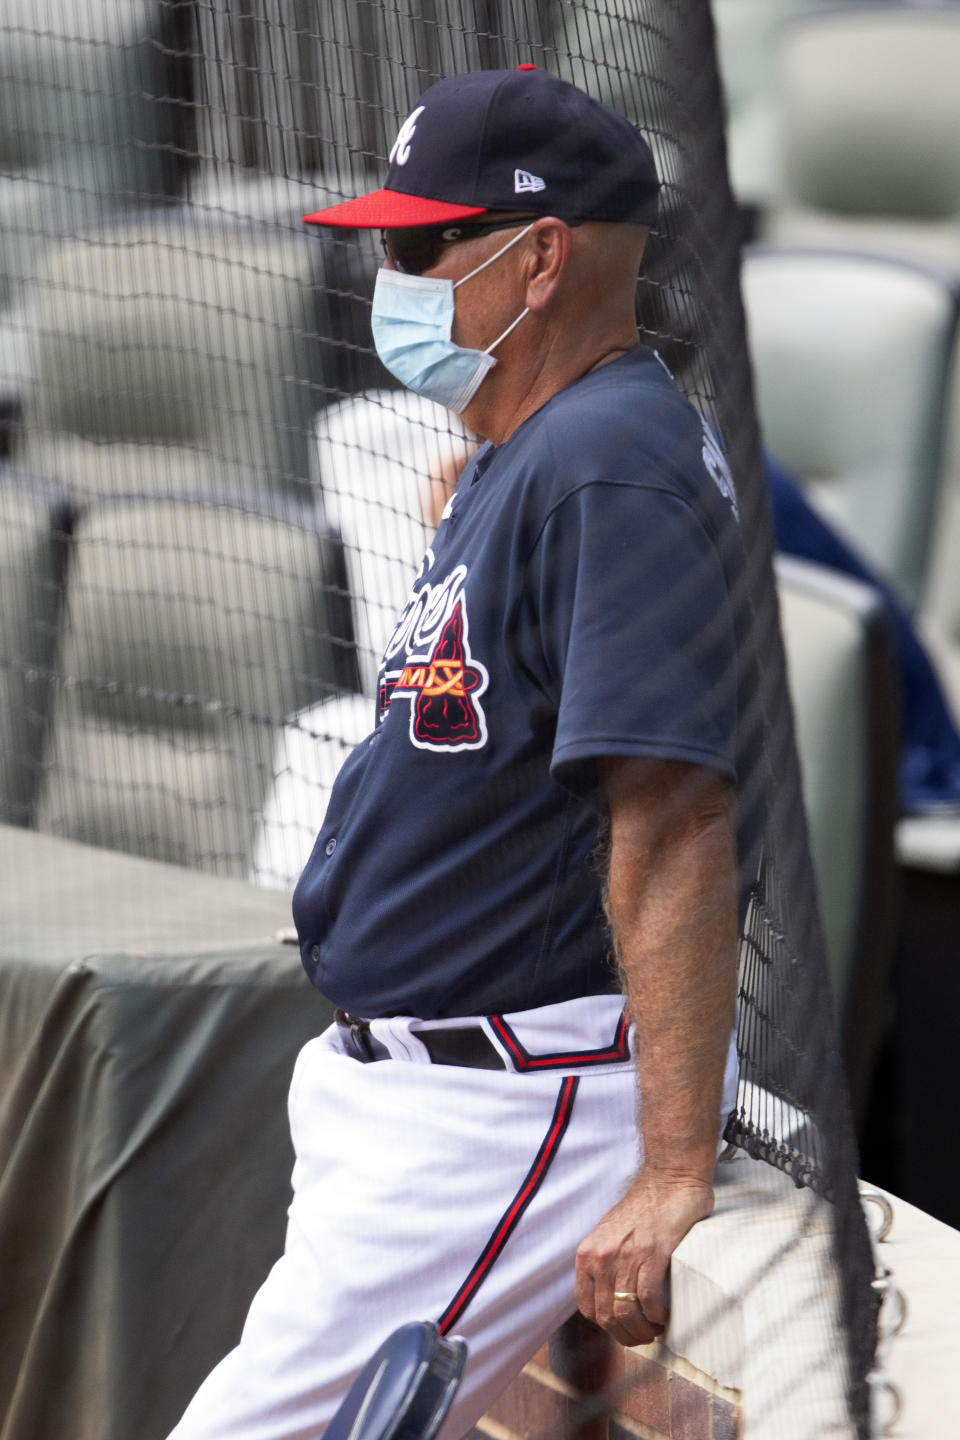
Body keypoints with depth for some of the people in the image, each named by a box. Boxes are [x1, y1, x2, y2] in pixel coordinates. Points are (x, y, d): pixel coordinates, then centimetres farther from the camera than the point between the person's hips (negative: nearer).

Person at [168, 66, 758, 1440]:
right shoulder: (519, 461, 15)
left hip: (519, 1112, -11)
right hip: (403, 1089, 11)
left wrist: (674, 1173, -33)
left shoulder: (617, 470, -19)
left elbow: (676, 830, -27)